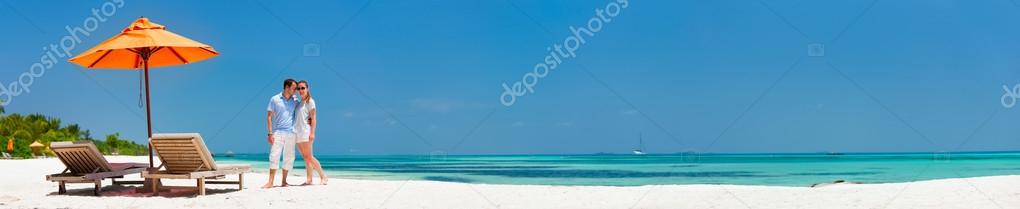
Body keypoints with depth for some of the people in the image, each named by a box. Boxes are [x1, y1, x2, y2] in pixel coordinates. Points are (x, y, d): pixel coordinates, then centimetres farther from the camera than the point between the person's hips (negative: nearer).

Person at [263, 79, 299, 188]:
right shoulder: (275, 99, 0)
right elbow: (269, 117, 0)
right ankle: (270, 182, -10)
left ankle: (284, 181, 13)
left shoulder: (295, 100, 9)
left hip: (291, 133, 3)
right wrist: (270, 133, -8)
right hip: (277, 132, -3)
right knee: (274, 156, -9)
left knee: (289, 158, 4)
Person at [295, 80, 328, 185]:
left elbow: (313, 118, -9)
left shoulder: (310, 101, -3)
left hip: (306, 132, -7)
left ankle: (323, 176, -3)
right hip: (298, 133, 7)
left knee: (309, 157, -9)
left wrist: (312, 133, -16)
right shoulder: (299, 103, 16)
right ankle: (309, 179, 6)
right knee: (305, 158, 6)